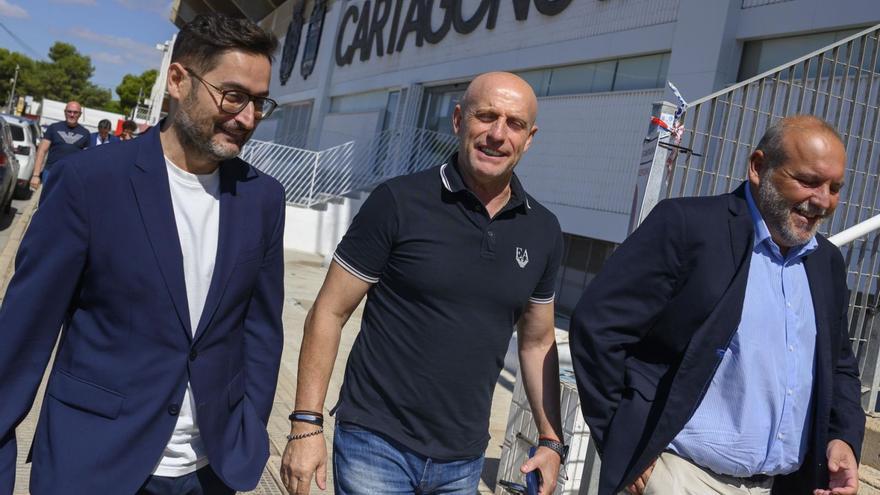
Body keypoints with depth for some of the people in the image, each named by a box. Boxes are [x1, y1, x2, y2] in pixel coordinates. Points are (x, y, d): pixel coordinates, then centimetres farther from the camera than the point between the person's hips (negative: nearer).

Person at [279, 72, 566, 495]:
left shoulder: (543, 231, 1)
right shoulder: (399, 203, -12)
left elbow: (537, 342, 11)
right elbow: (329, 313, -8)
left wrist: (551, 440, 6)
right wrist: (306, 426, -11)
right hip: (377, 444, -4)